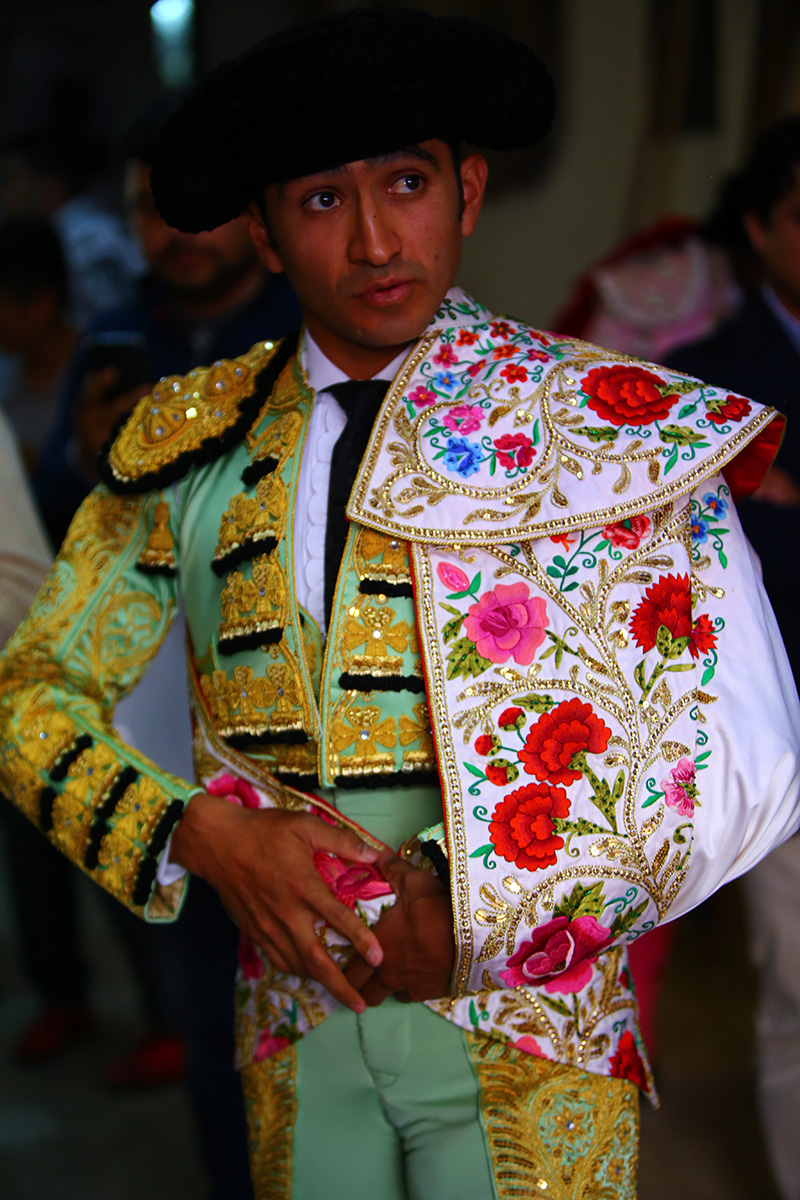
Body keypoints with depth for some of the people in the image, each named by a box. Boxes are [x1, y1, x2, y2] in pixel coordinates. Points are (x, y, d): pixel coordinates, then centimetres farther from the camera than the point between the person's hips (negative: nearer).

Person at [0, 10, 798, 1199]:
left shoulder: (617, 430, -9)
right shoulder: (192, 441, -1)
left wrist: (482, 914, -18)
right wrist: (205, 832, -15)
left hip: (527, 1026, -2)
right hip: (295, 1027, 3)